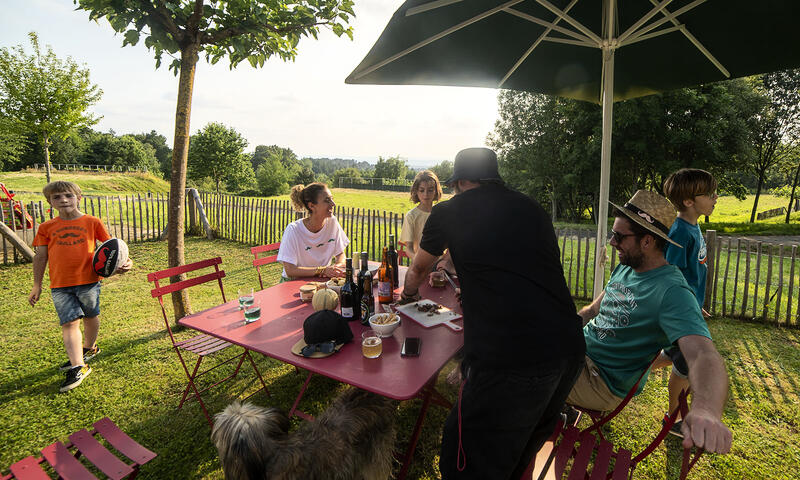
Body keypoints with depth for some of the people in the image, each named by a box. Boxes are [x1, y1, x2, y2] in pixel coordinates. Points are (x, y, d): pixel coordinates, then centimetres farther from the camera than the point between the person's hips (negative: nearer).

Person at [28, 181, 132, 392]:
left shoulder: (92, 222, 1)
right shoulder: (47, 228, 6)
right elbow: (40, 257, 11)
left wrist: (124, 261, -14)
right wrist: (37, 285, 11)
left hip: (88, 280, -1)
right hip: (60, 284, 1)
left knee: (91, 316, 14)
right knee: (69, 322, -2)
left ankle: (89, 348, 40)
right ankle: (78, 366, 1)